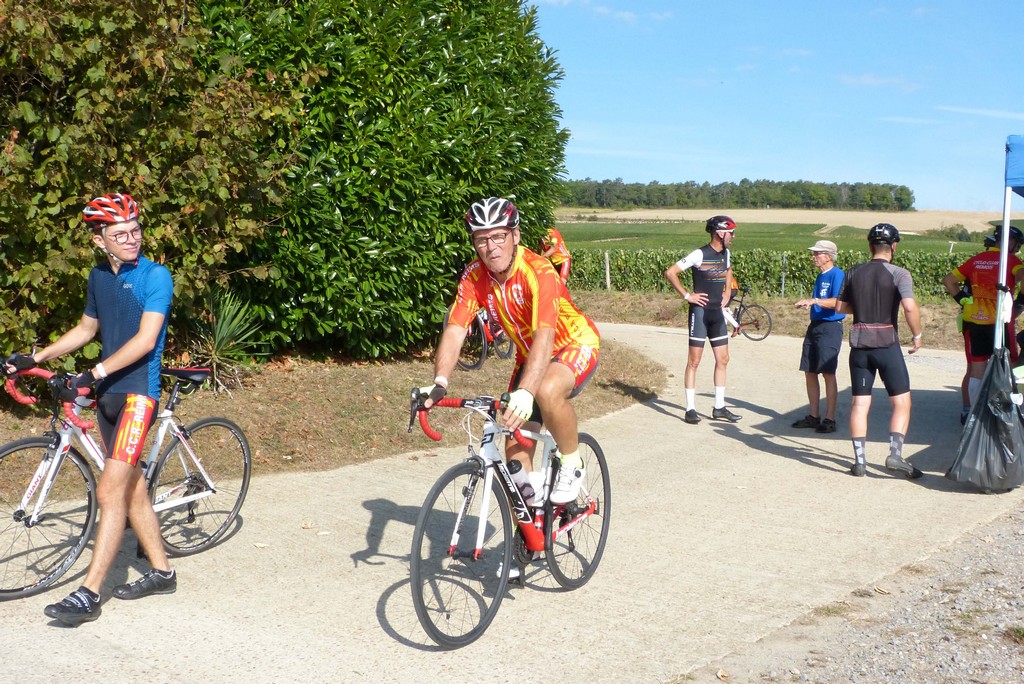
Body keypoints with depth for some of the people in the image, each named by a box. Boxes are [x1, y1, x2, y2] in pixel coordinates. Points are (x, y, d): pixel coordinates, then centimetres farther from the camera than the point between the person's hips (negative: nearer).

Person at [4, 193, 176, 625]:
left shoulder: (155, 276, -11)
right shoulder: (99, 277, 11)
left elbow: (145, 339, -20)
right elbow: (85, 330, 23)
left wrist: (93, 374, -27)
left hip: (137, 391, -8)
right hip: (107, 393, 8)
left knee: (110, 492, -11)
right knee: (131, 488, 13)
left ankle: (88, 595, -6)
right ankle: (161, 572, 26)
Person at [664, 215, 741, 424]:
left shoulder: (726, 253, 7)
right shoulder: (699, 255, -15)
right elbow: (670, 273, -17)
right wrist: (687, 295, -15)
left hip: (718, 312, 7)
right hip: (700, 311, -7)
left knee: (723, 360, 8)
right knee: (694, 361, -2)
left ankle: (719, 408, 17)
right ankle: (690, 409, 3)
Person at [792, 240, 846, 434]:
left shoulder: (837, 275, -10)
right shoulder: (820, 276, 17)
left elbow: (837, 302, -22)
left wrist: (814, 301, -27)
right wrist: (808, 304, 14)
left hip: (830, 327, -9)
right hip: (814, 326, 9)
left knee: (827, 373, -7)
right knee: (809, 372, 9)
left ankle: (829, 419, -1)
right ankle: (813, 416, 18)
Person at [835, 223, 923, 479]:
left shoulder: (853, 273, 6)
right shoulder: (898, 274, -8)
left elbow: (840, 307, 11)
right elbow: (910, 307, -21)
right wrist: (917, 335, -8)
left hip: (859, 345, 4)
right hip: (887, 344, -4)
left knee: (860, 403, 7)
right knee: (901, 402, 5)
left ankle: (859, 460, 7)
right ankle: (895, 455, -6)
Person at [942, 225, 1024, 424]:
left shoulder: (976, 260, 11)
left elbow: (948, 280, 13)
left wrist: (962, 299, 14)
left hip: (974, 320, 5)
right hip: (1000, 321, -5)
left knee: (976, 369, 9)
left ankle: (970, 412, 12)